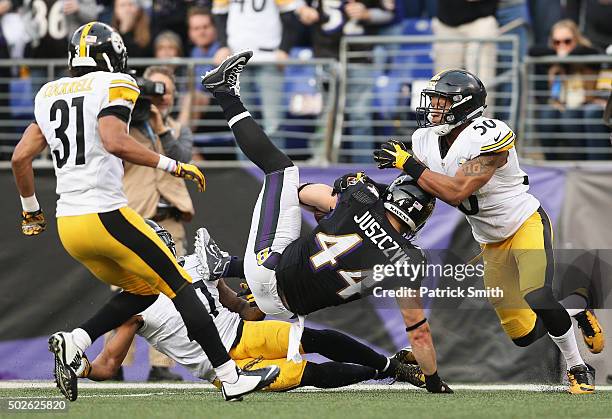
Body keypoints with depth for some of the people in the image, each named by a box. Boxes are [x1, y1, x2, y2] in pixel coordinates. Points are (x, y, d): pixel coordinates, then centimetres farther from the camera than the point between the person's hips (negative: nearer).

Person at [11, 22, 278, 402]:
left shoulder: (50, 95, 14)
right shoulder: (113, 86, -6)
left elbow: (21, 158, 12)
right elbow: (115, 142, -23)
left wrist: (31, 212, 25)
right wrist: (174, 166, -17)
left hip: (68, 225, 7)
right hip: (106, 214, -7)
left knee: (143, 291, 21)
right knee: (181, 288, 1)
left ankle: (73, 343, 2)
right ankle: (232, 377, 0)